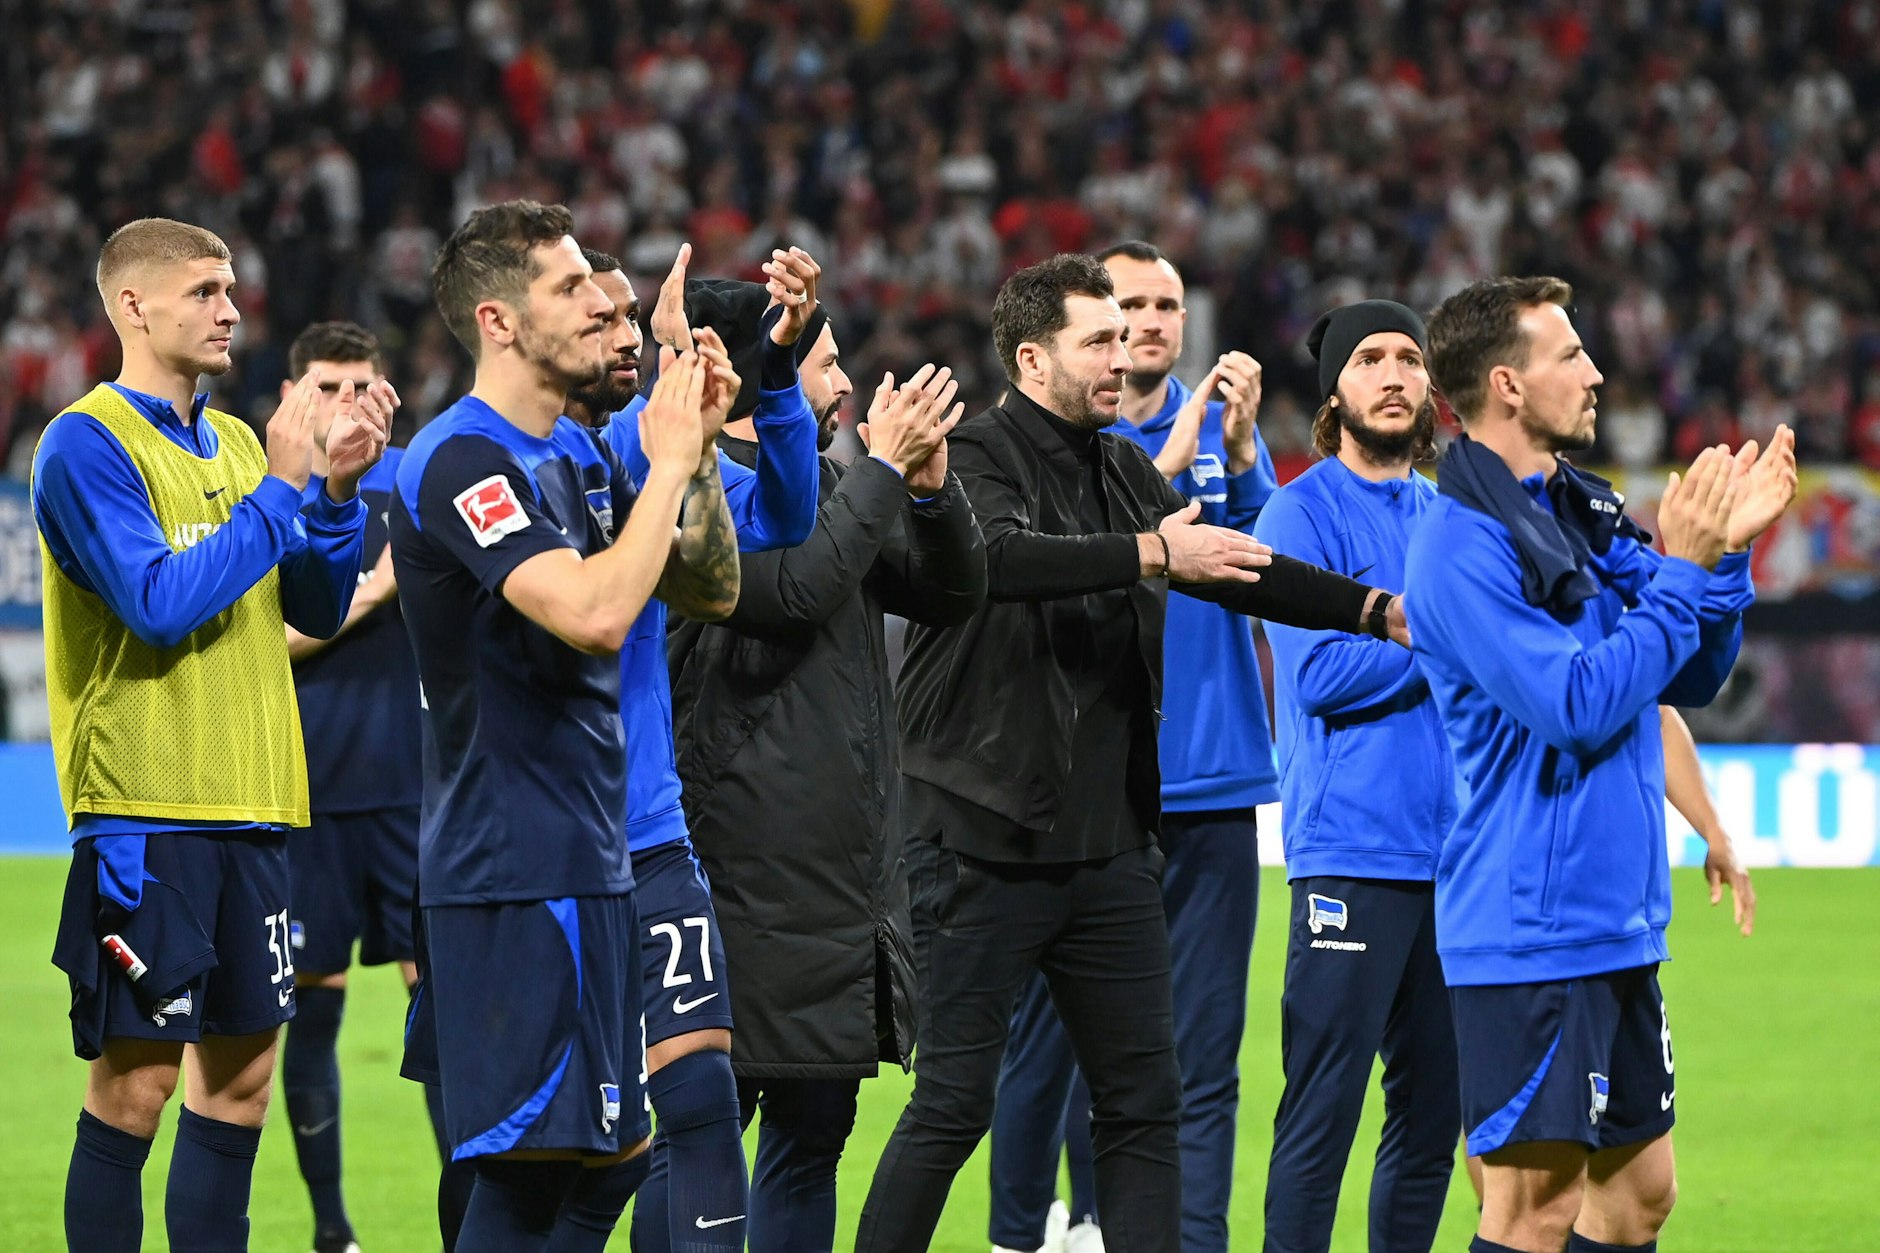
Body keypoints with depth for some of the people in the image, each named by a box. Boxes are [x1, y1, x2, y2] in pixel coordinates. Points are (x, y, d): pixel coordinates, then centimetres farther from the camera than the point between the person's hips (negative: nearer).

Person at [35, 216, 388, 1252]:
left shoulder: (234, 443, 15)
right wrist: (282, 486, -16)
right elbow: (161, 603, -19)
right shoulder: (86, 444, -8)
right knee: (137, 1076, -7)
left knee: (242, 1073, 8)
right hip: (144, 810, -7)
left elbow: (314, 610, 14)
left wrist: (339, 489, -1)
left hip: (247, 807, 7)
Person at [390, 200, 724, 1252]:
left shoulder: (580, 455, 14)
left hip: (591, 862, 10)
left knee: (604, 1148, 12)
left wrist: (692, 451, 5)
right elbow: (594, 611, -27)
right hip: (512, 874, -10)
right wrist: (672, 462, -17)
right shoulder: (462, 462, -15)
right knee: (527, 1166, -11)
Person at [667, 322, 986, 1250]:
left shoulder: (830, 485, 15)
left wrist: (930, 485, -3)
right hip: (751, 883, -9)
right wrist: (884, 468, -16)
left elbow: (951, 596, 15)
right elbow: (796, 588, -24)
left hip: (850, 883, 9)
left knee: (814, 1127, 12)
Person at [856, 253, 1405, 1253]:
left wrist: (1375, 610, 2)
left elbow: (1231, 563, 13)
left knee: (1142, 1095, 7)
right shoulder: (975, 458, -9)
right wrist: (1150, 554, -35)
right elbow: (1000, 557, -29)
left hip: (1109, 841, 7)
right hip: (985, 841, -7)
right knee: (955, 1099, -5)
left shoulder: (1127, 474, 14)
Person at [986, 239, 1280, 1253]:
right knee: (1049, 1033, 3)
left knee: (1203, 1042, -1)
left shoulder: (1223, 429, 10)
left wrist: (1239, 453, -17)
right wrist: (1164, 468, -19)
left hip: (1208, 779, 2)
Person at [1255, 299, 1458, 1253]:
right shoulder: (1303, 513, -3)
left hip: (1452, 847, 6)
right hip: (1351, 851, -6)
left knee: (1433, 1112, 9)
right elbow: (1319, 673, -14)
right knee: (1324, 1111, -8)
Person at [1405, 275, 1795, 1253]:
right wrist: (1681, 569, -16)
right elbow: (1578, 705, -22)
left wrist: (1725, 550, 0)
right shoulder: (1465, 544, -15)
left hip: (1619, 919, 9)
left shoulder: (1584, 513, 11)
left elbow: (1693, 678, 14)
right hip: (1530, 927, -9)